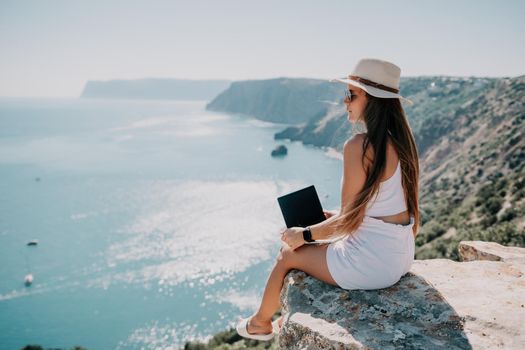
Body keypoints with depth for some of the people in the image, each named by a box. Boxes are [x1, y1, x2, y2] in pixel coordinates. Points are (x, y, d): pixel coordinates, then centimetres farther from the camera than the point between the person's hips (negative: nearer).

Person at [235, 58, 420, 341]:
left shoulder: (358, 146, -23)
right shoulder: (401, 141, 3)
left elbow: (349, 220, -19)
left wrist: (305, 235, -4)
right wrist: (336, 216, 16)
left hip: (370, 264, -8)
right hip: (400, 257, 8)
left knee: (289, 253, 14)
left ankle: (260, 322, 39)